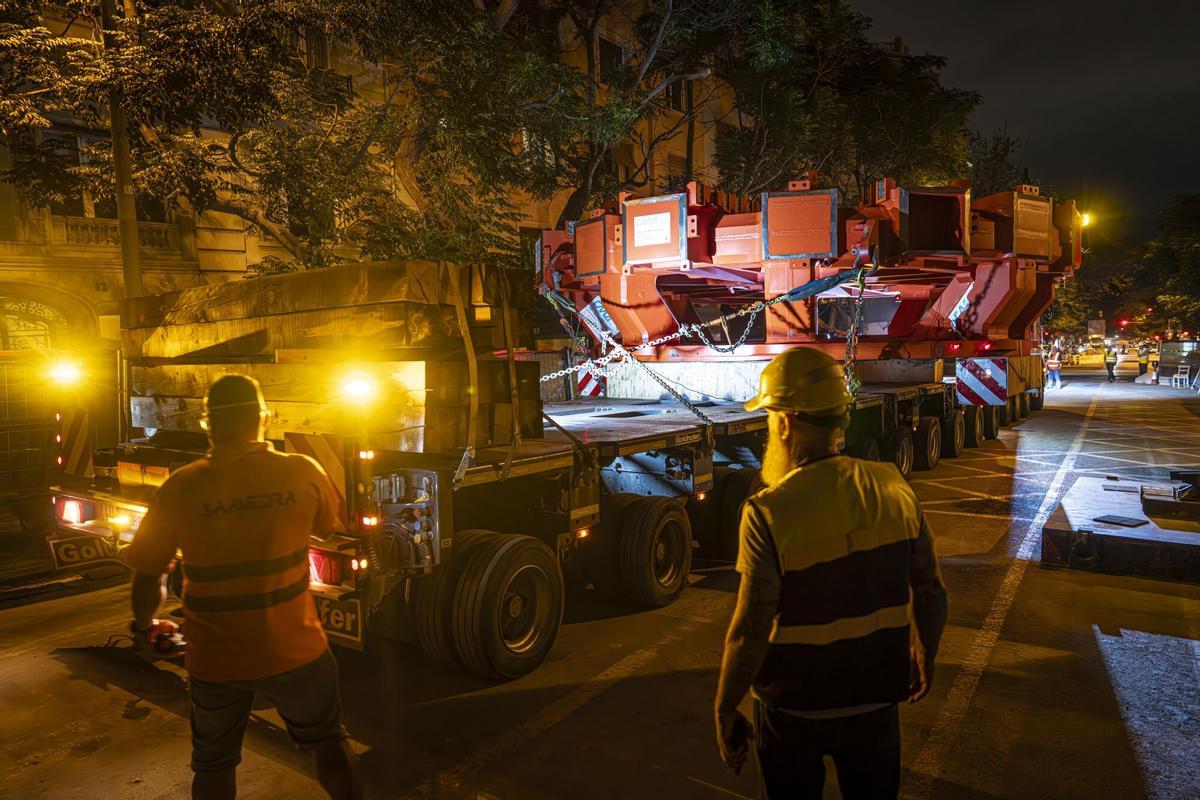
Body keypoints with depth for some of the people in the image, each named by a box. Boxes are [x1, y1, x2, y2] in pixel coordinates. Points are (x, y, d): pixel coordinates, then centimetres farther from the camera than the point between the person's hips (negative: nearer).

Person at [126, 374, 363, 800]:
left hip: (214, 659, 1)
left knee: (213, 765, 24)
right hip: (294, 651, 0)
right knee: (329, 742, 22)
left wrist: (144, 623, 16)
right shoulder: (302, 472, -12)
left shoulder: (180, 487, -12)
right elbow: (330, 523, 8)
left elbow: (147, 573, -4)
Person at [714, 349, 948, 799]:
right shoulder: (893, 487, -11)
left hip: (795, 709, -3)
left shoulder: (770, 513, -25)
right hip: (876, 697, 4)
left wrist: (725, 713, -7)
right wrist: (926, 655, 17)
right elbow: (931, 593, -1)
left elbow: (749, 634, -22)